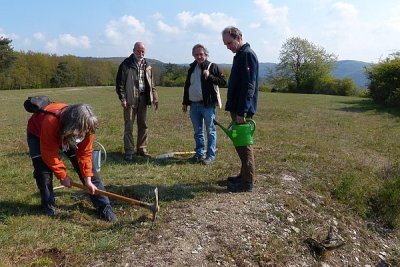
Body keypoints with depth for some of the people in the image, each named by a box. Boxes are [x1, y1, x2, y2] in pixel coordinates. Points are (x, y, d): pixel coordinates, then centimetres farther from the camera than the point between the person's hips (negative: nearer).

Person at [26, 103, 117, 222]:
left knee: (87, 166, -9)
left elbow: (85, 153, -21)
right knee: (43, 170, -18)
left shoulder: (86, 127, -32)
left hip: (67, 134, 2)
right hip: (38, 133, -2)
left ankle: (104, 206, -6)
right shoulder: (51, 122, -45)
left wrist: (88, 179, -24)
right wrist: (63, 175, -27)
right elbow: (49, 154, -34)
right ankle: (48, 206, 8)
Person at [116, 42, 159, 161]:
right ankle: (129, 151, 3)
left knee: (143, 125, 8)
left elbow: (151, 84, 19)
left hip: (143, 98, 5)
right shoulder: (126, 64, -1)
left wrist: (155, 98, 12)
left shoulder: (147, 66, 15)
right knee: (129, 126, -2)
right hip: (130, 99, -5)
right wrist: (122, 98, -12)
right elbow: (120, 82, -4)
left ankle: (142, 149, 19)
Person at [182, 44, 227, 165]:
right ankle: (199, 154, 22)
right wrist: (185, 102, 18)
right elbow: (187, 86, 20)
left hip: (208, 105, -6)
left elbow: (223, 81, -6)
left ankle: (210, 155, 8)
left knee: (210, 131, 1)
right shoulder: (192, 68, 15)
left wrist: (210, 76, -17)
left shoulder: (212, 67, -1)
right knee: (198, 132, 12)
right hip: (194, 105, 6)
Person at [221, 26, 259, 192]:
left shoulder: (247, 54, -13)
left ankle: (247, 182, 5)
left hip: (243, 110, -10)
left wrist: (241, 112, -24)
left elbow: (249, 86, -21)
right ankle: (245, 175, 25)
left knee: (244, 145, -4)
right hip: (237, 109, 10)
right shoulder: (240, 55, 18)